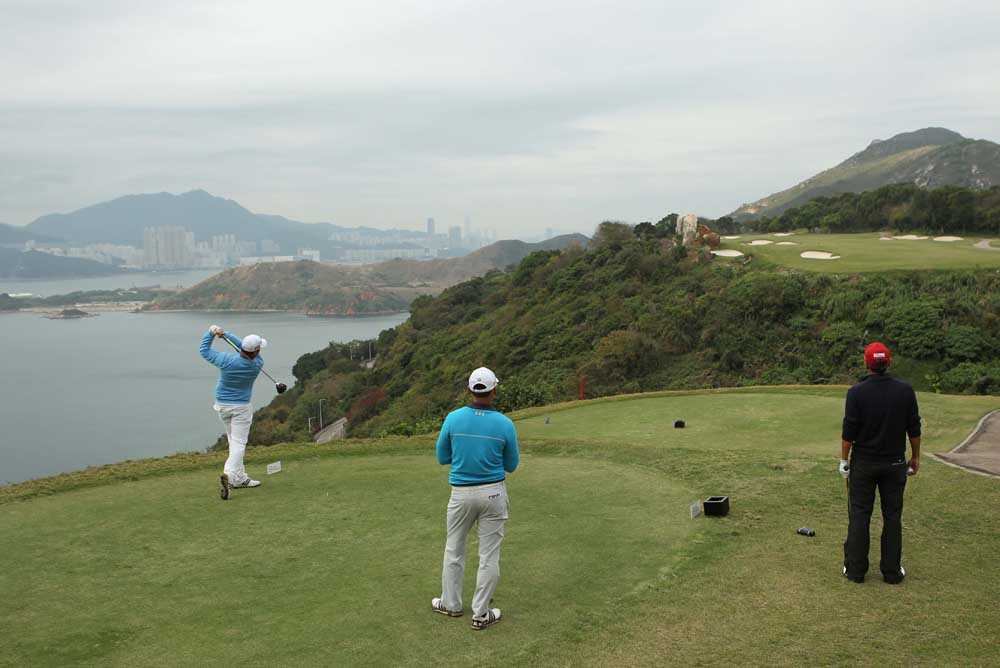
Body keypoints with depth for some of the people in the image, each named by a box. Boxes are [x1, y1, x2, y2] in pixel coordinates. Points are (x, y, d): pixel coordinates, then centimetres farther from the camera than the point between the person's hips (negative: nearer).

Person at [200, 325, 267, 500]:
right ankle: (229, 474, -27)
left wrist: (211, 332, 5)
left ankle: (240, 477, 19)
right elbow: (243, 345, -1)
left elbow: (205, 351, -2)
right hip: (241, 407, -3)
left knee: (234, 440, 16)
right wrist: (225, 334, -5)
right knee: (239, 443, -4)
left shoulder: (227, 360, -18)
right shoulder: (258, 364, -15)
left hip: (222, 405, 3)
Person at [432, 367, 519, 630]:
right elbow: (511, 466, 1)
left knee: (454, 549, 19)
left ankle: (451, 603, 30)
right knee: (489, 555, 7)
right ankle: (480, 614, 12)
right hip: (493, 493, -1)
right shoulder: (505, 424, -11)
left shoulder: (453, 418, -10)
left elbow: (442, 457, 1)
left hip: (461, 493, 1)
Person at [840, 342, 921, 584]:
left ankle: (855, 570, 9)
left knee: (859, 516, 5)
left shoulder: (856, 392, -12)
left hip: (864, 464, -2)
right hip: (895, 463, 2)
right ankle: (892, 571, 14)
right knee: (892, 516, 9)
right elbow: (914, 429, 0)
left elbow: (849, 431, -10)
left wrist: (844, 459, 0)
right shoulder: (905, 391, -5)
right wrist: (916, 457, 12)